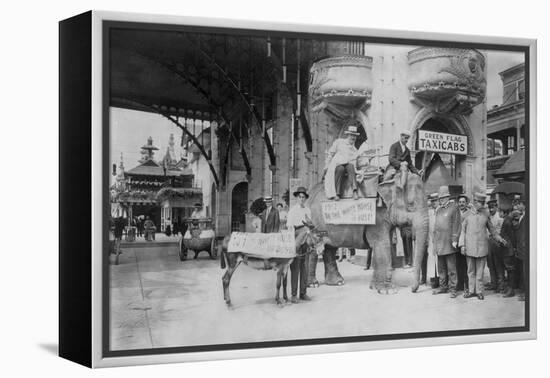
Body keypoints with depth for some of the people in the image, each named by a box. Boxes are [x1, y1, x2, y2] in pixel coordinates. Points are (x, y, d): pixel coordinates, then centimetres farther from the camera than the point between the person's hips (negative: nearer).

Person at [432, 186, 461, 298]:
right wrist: (434, 241, 15)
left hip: (449, 243, -6)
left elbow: (456, 226, -8)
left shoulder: (453, 209, -4)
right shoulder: (438, 210, 15)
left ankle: (452, 289, 2)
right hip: (439, 243, 6)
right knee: (441, 268, 12)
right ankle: (443, 286, 22)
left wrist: (454, 240, -14)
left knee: (451, 268, -3)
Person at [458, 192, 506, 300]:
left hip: (482, 246, 0)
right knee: (471, 270, 6)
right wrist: (462, 245, 0)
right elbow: (463, 230, 5)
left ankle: (479, 291, 10)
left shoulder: (485, 214, 5)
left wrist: (498, 238, 19)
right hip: (470, 246, 0)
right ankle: (471, 290, 14)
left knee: (480, 270, 3)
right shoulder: (467, 214, 2)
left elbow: (491, 228, 20)